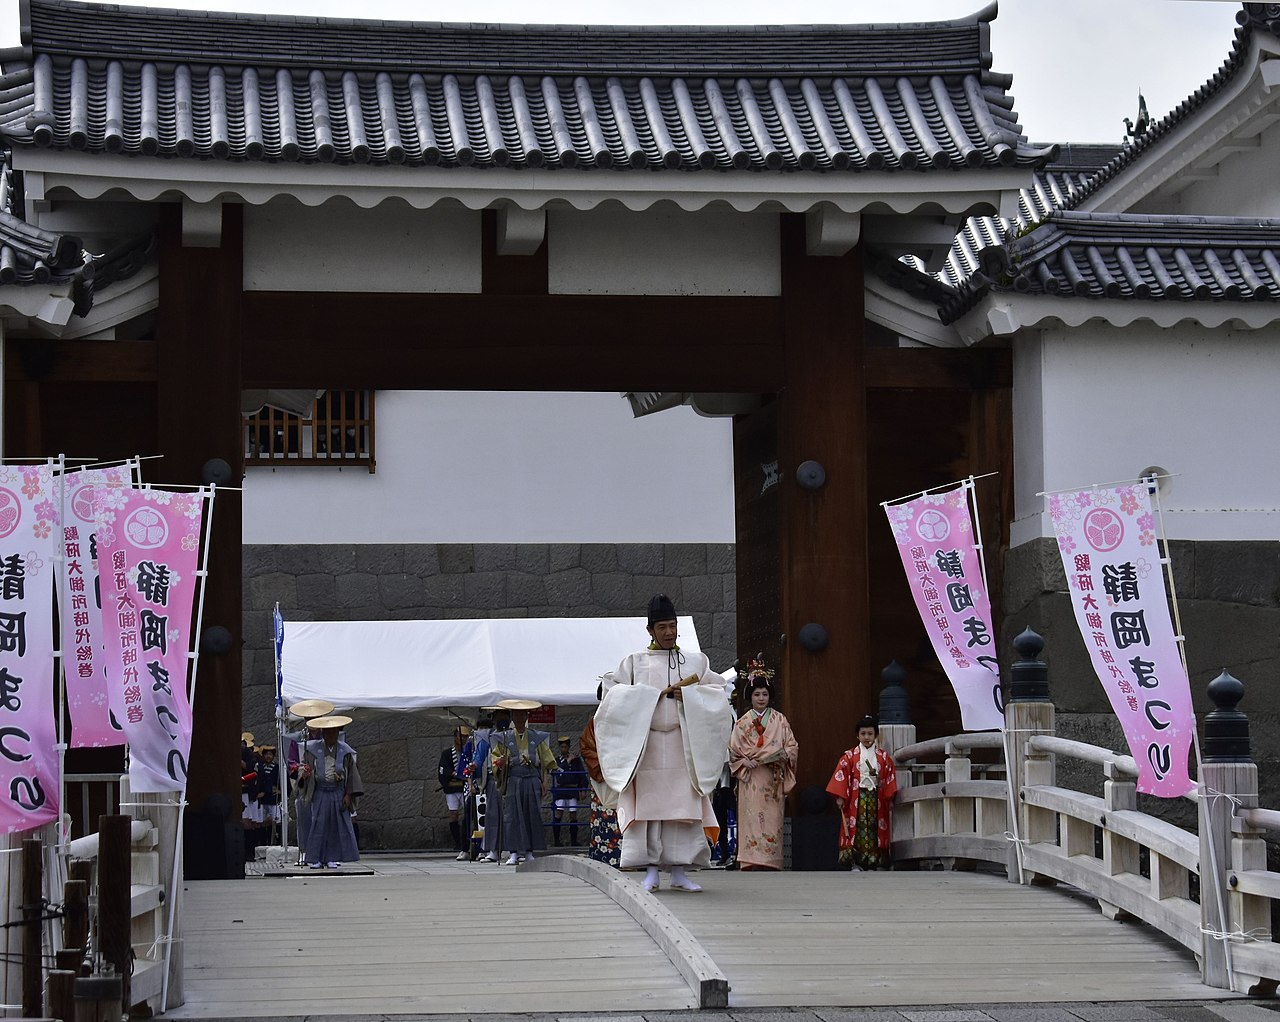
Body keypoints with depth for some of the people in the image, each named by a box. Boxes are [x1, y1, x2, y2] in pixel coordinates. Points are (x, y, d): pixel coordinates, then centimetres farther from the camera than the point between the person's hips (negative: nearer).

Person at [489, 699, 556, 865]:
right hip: (513, 781, -1)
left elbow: (546, 763, 10)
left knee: (533, 815, 0)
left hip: (532, 780, 1)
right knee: (512, 816, -7)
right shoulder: (504, 738, 10)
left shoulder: (537, 738, 11)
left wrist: (545, 782, 0)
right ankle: (514, 853, -6)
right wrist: (500, 763, -14)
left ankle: (529, 852, 6)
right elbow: (495, 757, 10)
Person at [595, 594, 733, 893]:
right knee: (649, 803, -7)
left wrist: (688, 695, -9)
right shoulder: (635, 662, 10)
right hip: (646, 744, -1)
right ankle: (651, 872, -5)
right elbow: (613, 690, 1)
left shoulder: (696, 661, 14)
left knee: (684, 805, -4)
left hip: (684, 743, 1)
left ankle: (680, 872, -1)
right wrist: (651, 695, -9)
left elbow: (717, 692, 8)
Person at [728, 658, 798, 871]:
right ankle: (752, 862, -14)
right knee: (752, 820, -10)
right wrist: (748, 761, -11)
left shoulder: (779, 720, 10)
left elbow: (792, 747, 8)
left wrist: (783, 755, -12)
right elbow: (734, 750, 6)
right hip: (751, 780, -1)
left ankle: (770, 861, -4)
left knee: (772, 820, -4)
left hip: (773, 780, 1)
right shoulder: (742, 722, 9)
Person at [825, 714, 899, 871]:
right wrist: (840, 797, -7)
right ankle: (855, 864, -8)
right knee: (857, 829, -8)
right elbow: (841, 775, 0)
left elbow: (890, 776, 8)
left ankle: (873, 864, 2)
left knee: (875, 830, -1)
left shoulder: (884, 757, 8)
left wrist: (890, 798, 1)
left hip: (876, 798, 2)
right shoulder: (850, 756, 3)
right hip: (857, 798, -2)